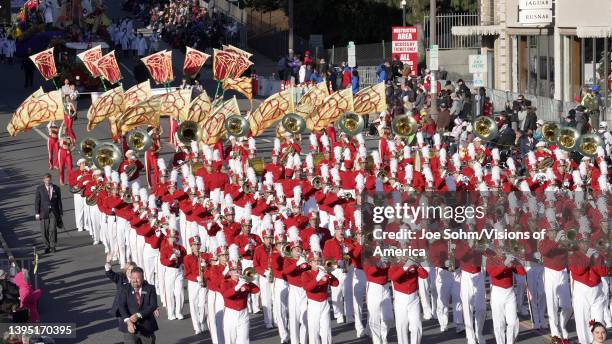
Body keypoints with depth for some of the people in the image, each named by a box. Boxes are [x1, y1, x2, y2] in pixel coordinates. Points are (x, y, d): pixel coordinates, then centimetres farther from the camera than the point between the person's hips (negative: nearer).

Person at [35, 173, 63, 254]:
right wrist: (37, 213, -4)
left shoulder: (56, 188, 6)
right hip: (44, 212, 0)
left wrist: (60, 213, 7)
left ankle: (53, 246, 4)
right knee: (44, 231, 1)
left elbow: (59, 201, 9)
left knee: (53, 229, -7)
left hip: (54, 212, 0)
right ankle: (47, 246, 14)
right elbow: (37, 201, 2)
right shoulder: (39, 189, 3)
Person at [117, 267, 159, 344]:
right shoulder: (125, 290, 2)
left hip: (147, 328, 1)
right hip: (130, 329, -1)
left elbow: (153, 306, -10)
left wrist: (138, 315, -23)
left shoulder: (150, 289, 2)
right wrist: (128, 321, -27)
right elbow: (121, 306, -10)